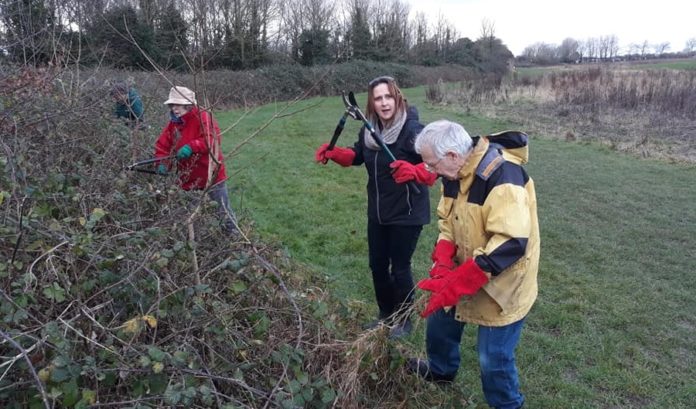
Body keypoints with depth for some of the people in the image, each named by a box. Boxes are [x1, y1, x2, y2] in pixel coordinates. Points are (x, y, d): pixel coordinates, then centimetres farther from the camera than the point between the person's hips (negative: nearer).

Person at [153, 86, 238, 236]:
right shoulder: (173, 125, 6)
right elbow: (162, 146, 6)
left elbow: (212, 138, -30)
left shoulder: (203, 117, -15)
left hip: (211, 175, -6)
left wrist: (192, 146, -42)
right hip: (188, 179, 6)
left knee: (223, 211, 5)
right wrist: (163, 164, -11)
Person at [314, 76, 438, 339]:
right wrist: (333, 153, 1)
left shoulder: (413, 130, -20)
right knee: (377, 265, 16)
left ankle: (404, 320, 29)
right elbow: (356, 156, 19)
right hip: (377, 213, 7)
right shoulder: (369, 130, 2)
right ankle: (386, 314, 39)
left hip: (407, 214, -7)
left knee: (400, 268, 5)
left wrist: (413, 171, -45)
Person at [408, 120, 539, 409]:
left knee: (494, 358, 2)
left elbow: (510, 244, -35)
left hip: (502, 283, -8)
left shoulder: (502, 176, -30)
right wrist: (443, 262, -16)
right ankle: (441, 371, 51)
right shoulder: (456, 173, -2)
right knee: (439, 318, 23)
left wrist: (456, 284, -35)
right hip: (464, 273, 8)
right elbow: (447, 220, 4)